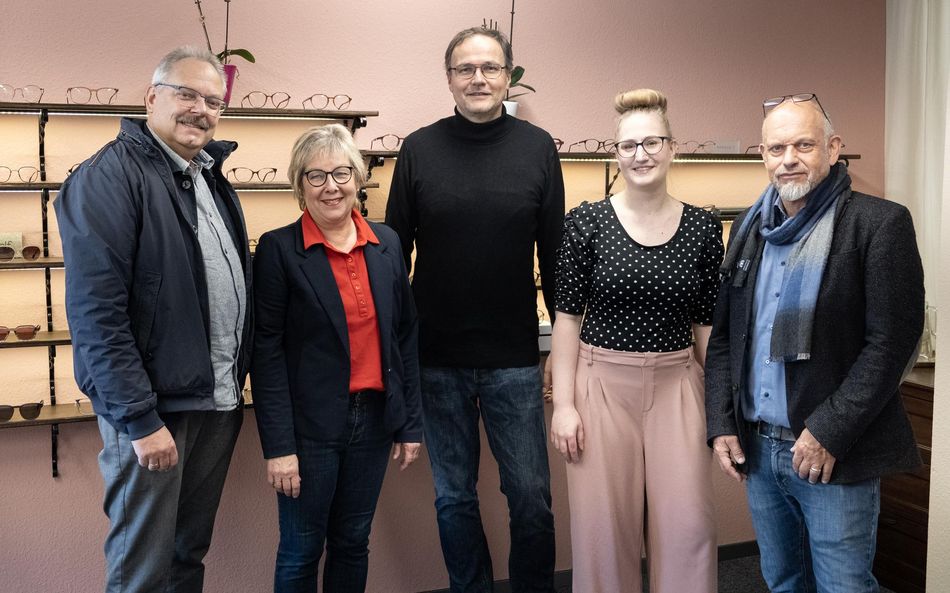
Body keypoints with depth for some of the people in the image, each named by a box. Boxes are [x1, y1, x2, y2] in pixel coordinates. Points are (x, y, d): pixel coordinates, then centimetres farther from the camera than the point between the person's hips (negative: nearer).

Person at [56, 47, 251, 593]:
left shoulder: (213, 179, 11)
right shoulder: (109, 176, -14)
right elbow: (96, 311, -20)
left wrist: (237, 381, 8)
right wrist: (140, 418, -21)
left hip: (221, 400, 7)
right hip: (154, 406, -7)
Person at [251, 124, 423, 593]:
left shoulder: (386, 243, 5)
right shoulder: (278, 249, -8)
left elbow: (405, 337, 8)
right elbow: (266, 354, -10)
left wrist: (410, 423, 6)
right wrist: (278, 446, -13)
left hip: (374, 418, 4)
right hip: (310, 426, -4)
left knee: (353, 543, 17)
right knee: (302, 550, 9)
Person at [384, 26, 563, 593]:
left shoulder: (538, 148, 0)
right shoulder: (419, 149, 0)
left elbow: (554, 254, 2)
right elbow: (394, 252, 3)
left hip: (515, 360, 0)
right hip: (437, 360, 1)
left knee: (531, 496, 6)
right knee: (454, 497, 13)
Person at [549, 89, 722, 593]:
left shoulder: (703, 228, 2)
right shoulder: (586, 222, -3)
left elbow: (707, 323, 7)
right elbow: (568, 316, -2)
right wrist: (563, 403, -6)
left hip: (676, 384, 2)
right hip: (602, 381, -1)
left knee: (688, 524, 1)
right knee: (604, 528, 6)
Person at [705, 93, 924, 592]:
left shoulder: (879, 224, -8)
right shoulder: (748, 228, 9)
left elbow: (892, 341, -13)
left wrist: (829, 433, -16)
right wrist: (721, 425, 4)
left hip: (836, 456, -5)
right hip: (756, 448, 6)